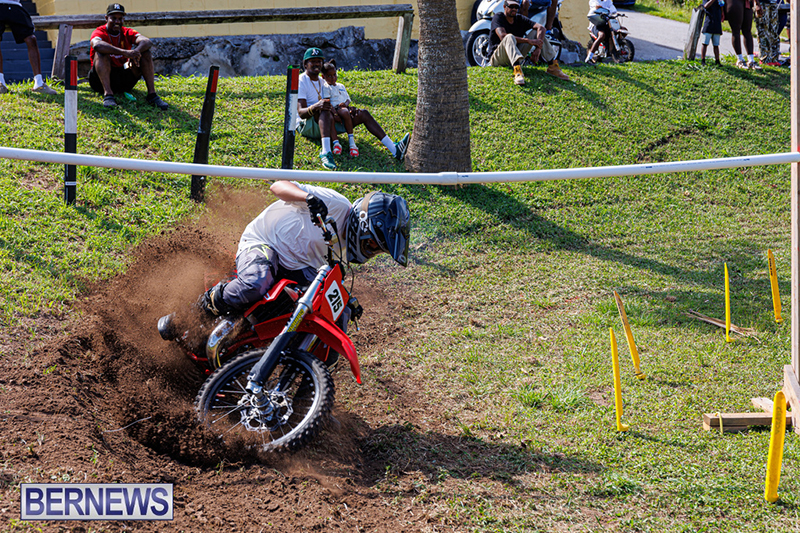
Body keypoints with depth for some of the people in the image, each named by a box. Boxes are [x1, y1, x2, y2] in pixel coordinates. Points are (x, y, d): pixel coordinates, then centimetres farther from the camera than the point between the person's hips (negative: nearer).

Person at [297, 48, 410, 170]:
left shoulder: (322, 82, 19)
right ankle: (326, 152, -62)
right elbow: (301, 113, -19)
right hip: (306, 126, -8)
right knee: (325, 109, -40)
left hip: (325, 123, 8)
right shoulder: (301, 81, -7)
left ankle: (394, 149, -14)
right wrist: (316, 107, -40)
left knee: (363, 114, -3)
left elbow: (330, 105, 14)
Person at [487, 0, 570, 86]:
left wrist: (538, 47, -26)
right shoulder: (498, 17, -8)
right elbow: (502, 36, -27)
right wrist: (528, 40, -29)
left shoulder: (520, 19, 7)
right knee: (510, 37, -36)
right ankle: (517, 71, -62)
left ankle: (552, 66, -13)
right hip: (497, 58, -6)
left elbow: (541, 28, -6)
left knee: (538, 33, -3)